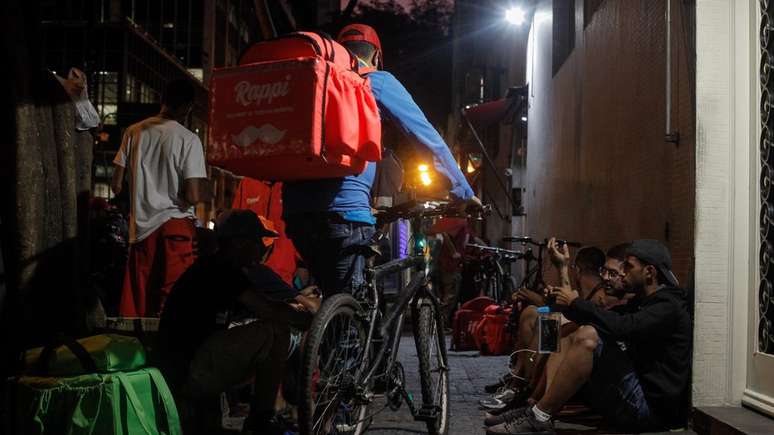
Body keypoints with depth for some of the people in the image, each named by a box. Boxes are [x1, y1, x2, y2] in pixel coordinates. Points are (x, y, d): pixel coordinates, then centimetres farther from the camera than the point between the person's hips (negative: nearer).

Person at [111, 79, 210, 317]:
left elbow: (117, 186, 6)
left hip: (140, 228, 5)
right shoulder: (188, 139, -9)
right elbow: (193, 196, -16)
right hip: (175, 227, -5)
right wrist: (207, 191, 5)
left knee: (135, 304, 12)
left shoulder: (134, 132, 4)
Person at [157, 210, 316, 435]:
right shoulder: (219, 270, -15)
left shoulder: (220, 270, 14)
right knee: (276, 330, -20)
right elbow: (268, 311, -20)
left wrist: (296, 305, -1)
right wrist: (309, 321, -6)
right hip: (188, 372, -10)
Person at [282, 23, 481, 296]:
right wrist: (464, 192, 17)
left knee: (335, 300, 18)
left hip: (295, 209, 6)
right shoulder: (377, 81, 8)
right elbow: (428, 138, 7)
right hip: (343, 210, -6)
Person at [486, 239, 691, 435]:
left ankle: (538, 418, -19)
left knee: (588, 337, -25)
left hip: (648, 406, -10)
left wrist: (576, 302, -15)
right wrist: (565, 303, -1)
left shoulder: (669, 306, -11)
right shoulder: (642, 302, 20)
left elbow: (621, 327, -26)